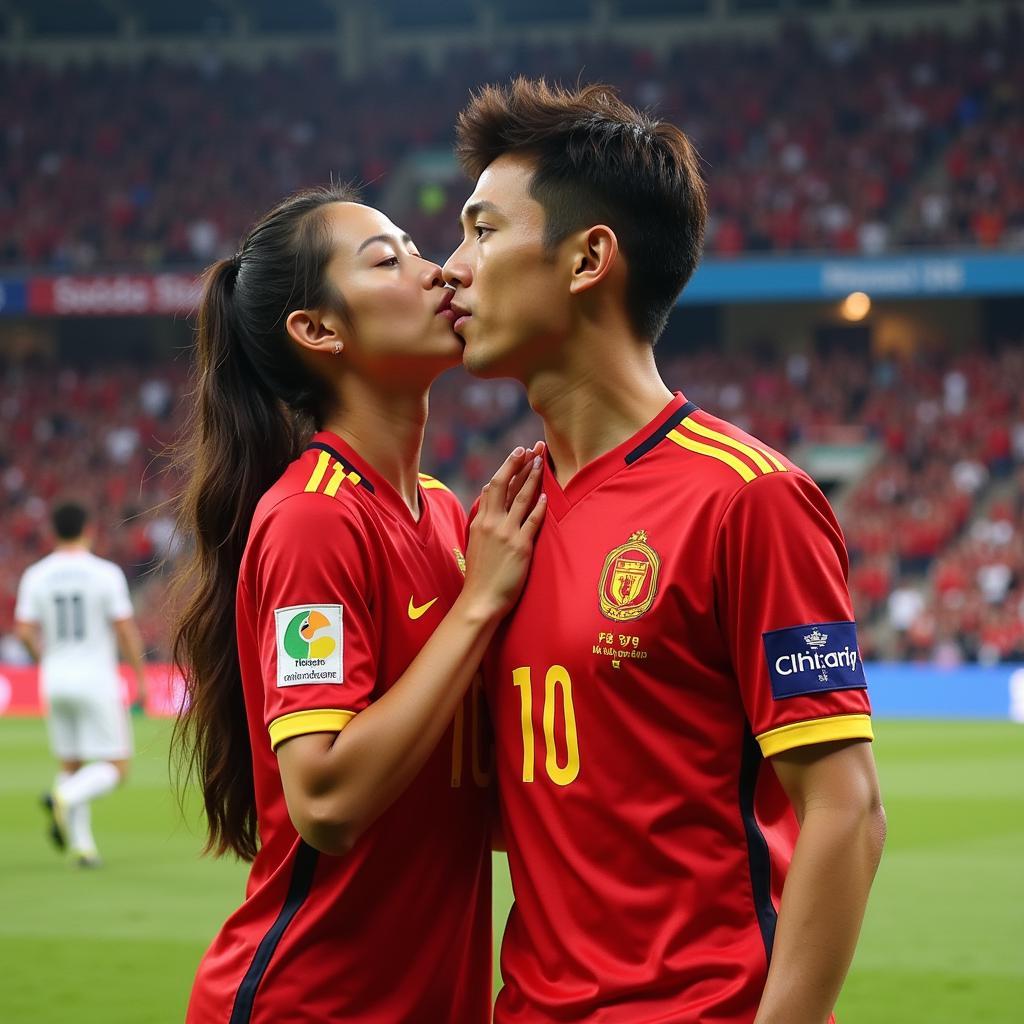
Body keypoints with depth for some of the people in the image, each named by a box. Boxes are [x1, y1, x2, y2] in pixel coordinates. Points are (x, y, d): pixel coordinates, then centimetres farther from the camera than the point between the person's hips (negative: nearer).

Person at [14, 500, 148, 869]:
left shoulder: (35, 576, 2)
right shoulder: (105, 573, -8)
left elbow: (25, 630, -3)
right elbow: (126, 629, -9)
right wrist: (141, 678, 0)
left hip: (55, 684, 4)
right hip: (97, 681, -4)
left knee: (71, 766, 15)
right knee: (115, 766, 1)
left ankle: (81, 843, 4)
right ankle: (65, 798, -25)